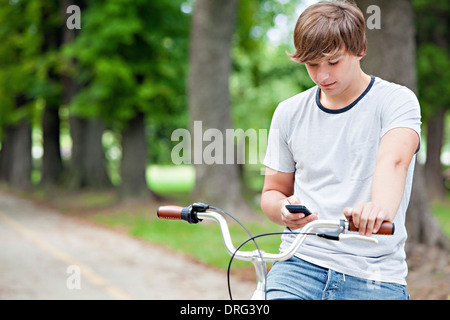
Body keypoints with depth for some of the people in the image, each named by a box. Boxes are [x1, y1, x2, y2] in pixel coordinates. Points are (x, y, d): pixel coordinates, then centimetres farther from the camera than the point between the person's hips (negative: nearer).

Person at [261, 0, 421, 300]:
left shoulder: (397, 100, -1)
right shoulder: (289, 112, 10)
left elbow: (394, 160, -21)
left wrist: (382, 208, -43)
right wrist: (284, 210, -8)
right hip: (301, 263, 2)